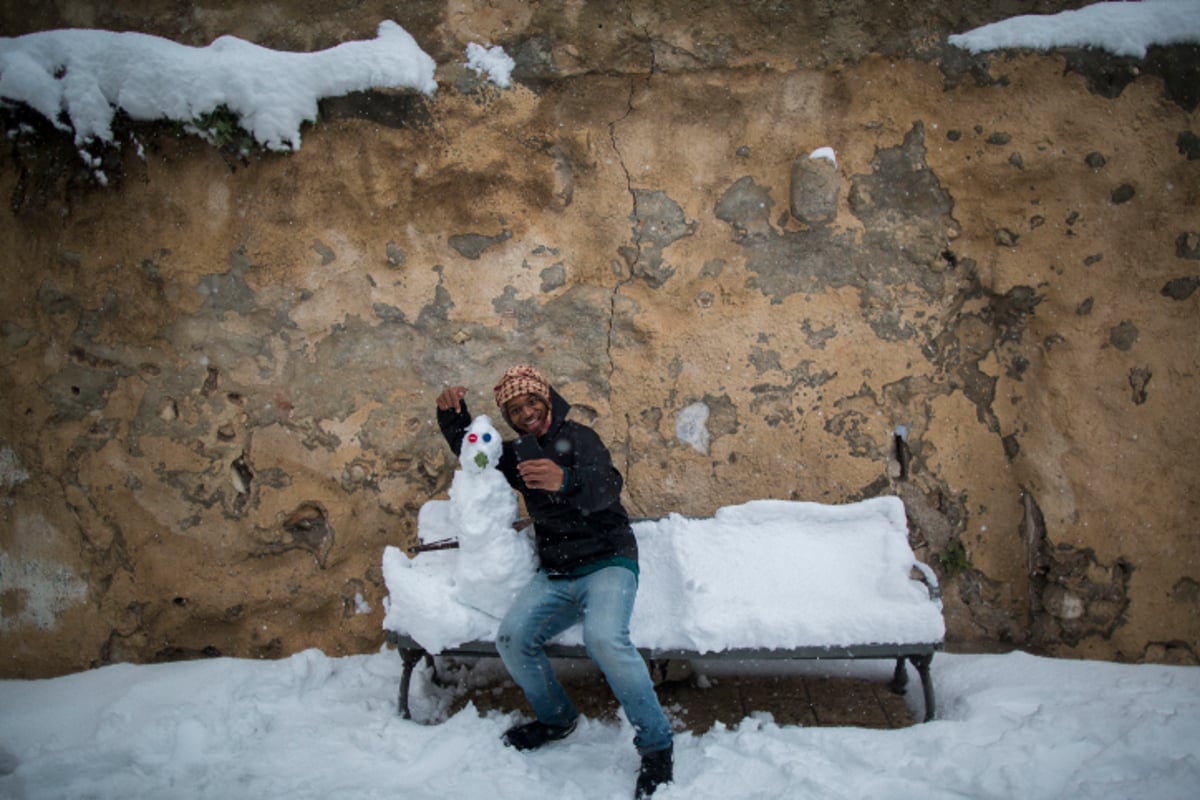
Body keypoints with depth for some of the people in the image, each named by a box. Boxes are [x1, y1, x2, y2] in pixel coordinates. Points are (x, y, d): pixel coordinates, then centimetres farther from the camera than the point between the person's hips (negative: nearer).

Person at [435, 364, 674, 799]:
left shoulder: (576, 437, -7)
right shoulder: (518, 455, 16)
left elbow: (606, 486, -26)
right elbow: (470, 451, 32)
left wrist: (565, 481, -48)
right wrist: (451, 414, 11)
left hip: (607, 563, -6)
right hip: (555, 574, 6)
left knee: (604, 637, -34)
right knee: (512, 638, -19)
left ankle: (656, 743, -18)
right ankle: (556, 718, 8)